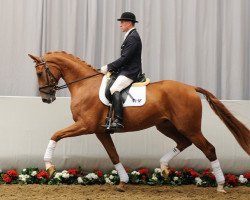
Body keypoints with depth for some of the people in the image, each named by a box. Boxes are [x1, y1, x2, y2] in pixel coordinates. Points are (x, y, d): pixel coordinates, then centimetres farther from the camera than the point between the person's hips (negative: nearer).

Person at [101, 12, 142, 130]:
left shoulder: (133, 37, -13)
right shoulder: (130, 36, 20)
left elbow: (125, 58, -20)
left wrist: (108, 67, -15)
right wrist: (110, 68, 11)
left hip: (130, 72, -12)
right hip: (126, 70, 12)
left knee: (114, 89, -30)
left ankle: (118, 120, -40)